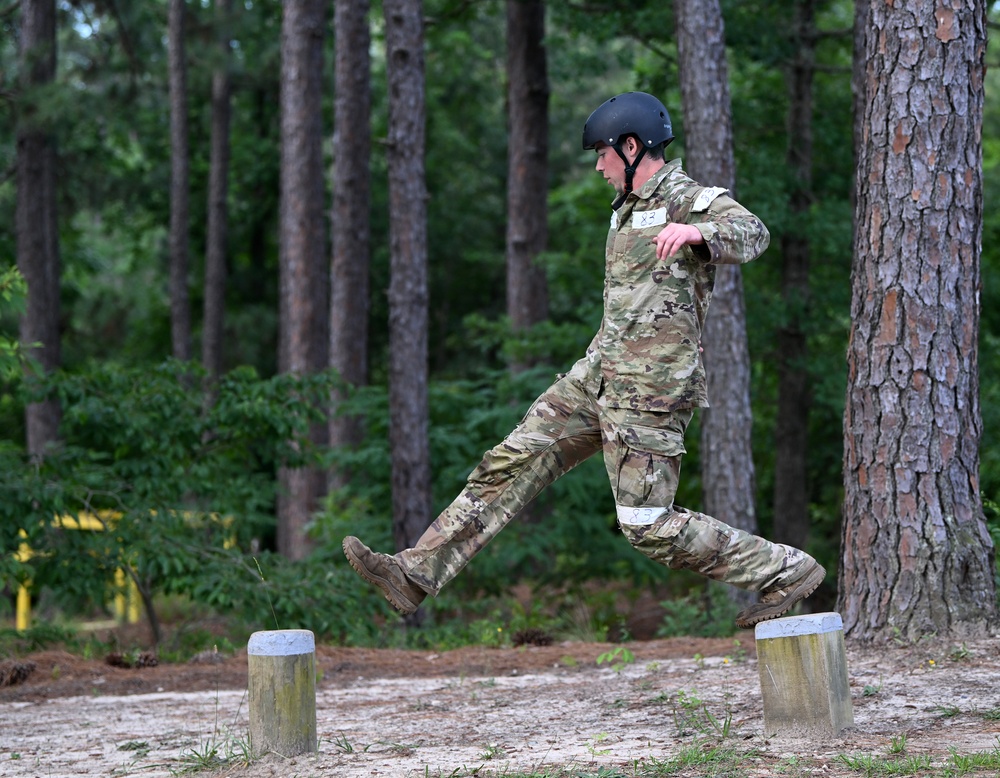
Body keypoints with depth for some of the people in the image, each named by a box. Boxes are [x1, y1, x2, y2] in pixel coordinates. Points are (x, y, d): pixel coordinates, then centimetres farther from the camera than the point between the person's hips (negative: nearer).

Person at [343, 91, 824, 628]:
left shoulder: (688, 200, -10)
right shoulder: (630, 207, 19)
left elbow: (753, 234, -31)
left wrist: (699, 231, -50)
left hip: (646, 392, -9)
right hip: (597, 376, 9)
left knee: (649, 527, -6)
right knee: (512, 465, 3)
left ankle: (785, 572, 6)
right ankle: (417, 574, 4)